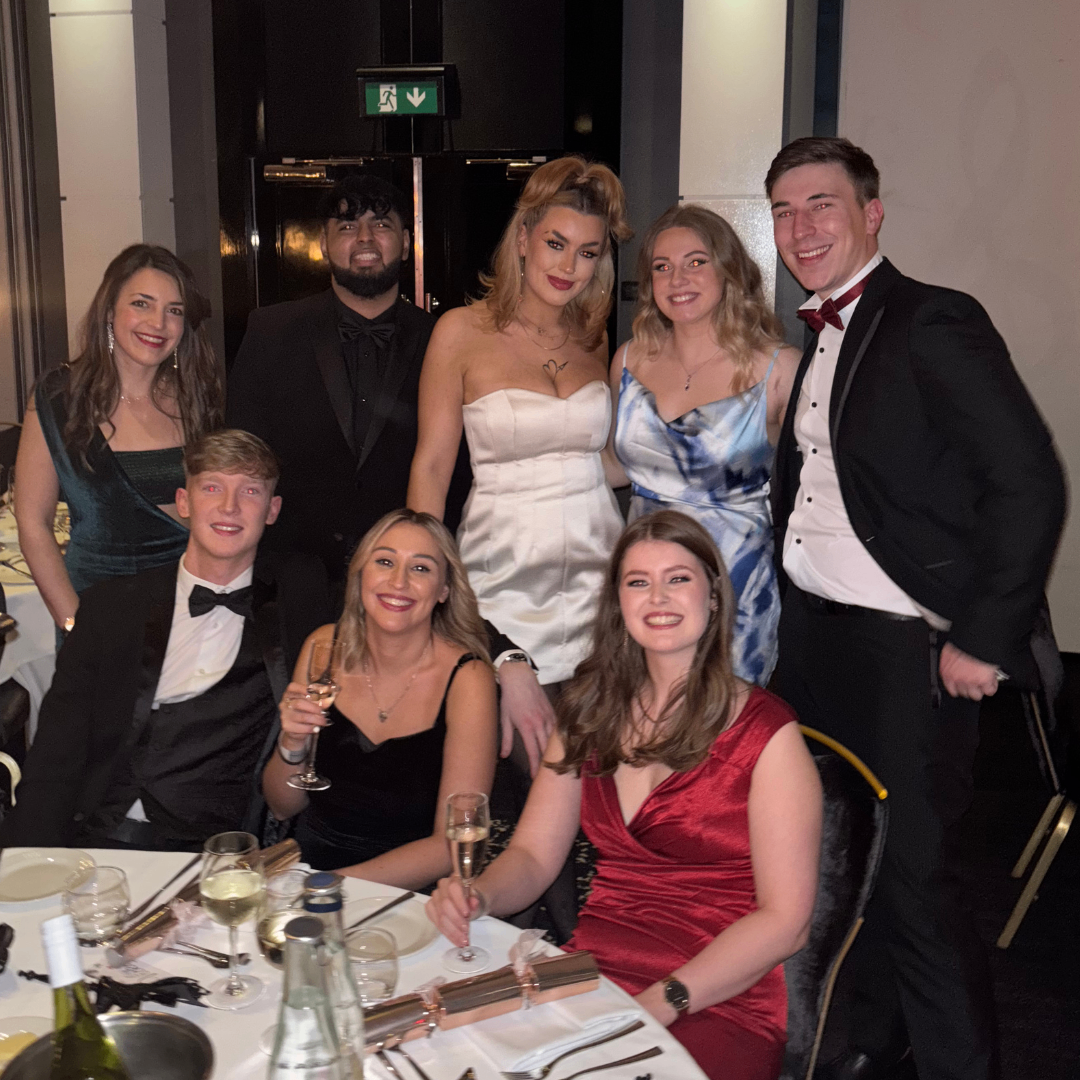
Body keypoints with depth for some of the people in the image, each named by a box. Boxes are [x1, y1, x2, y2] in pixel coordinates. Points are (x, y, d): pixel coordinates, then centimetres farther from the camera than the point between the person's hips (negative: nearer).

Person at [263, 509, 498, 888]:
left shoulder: (467, 679, -12)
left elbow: (453, 845, -12)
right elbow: (283, 807, 6)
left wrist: (334, 884, -19)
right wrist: (292, 744, -14)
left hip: (404, 900, -3)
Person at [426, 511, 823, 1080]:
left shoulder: (766, 732, -5)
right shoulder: (591, 712, 11)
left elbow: (784, 920, -9)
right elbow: (532, 855, 11)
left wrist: (661, 1003, -18)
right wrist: (477, 896, -10)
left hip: (719, 1004, -4)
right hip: (588, 976, 4)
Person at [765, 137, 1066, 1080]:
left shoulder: (936, 323, -12)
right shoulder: (818, 337, 13)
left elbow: (1030, 483, -18)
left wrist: (984, 639, -17)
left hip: (907, 649, -7)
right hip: (812, 634, 8)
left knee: (912, 877, 0)